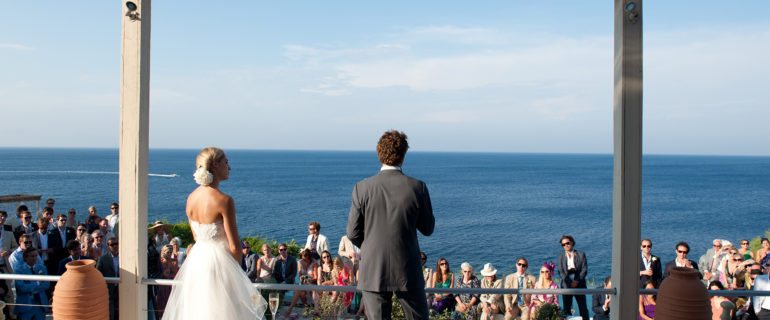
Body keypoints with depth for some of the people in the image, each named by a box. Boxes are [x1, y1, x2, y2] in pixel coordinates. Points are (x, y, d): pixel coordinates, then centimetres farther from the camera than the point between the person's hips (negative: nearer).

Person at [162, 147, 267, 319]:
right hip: (219, 262, -7)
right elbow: (234, 246, -13)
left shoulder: (191, 198, 3)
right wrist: (236, 267, 5)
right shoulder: (224, 200, -17)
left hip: (196, 260, 7)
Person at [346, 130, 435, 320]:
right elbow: (428, 229, 2)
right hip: (407, 272, 0)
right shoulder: (417, 188, -8)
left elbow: (353, 234, -3)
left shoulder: (362, 188, -7)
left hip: (372, 270, 0)